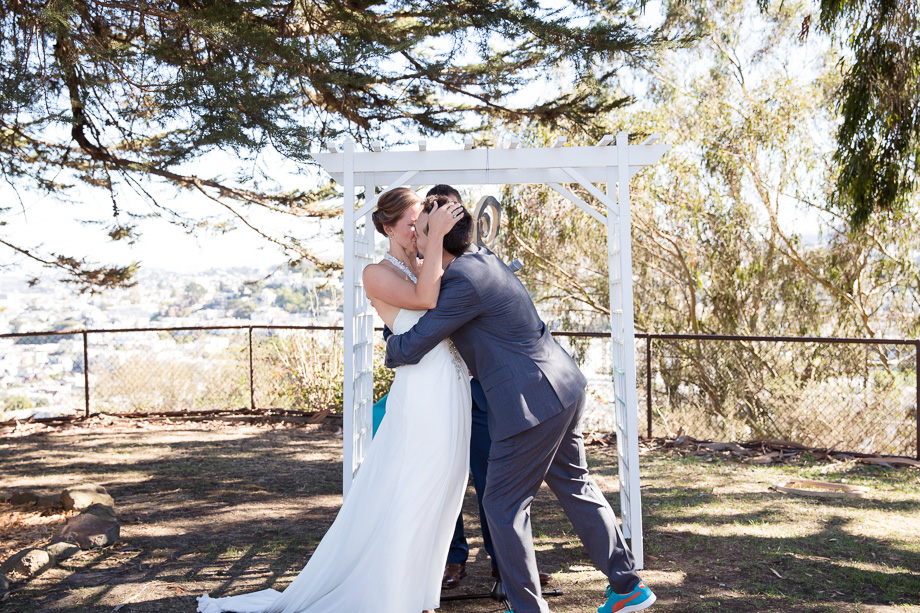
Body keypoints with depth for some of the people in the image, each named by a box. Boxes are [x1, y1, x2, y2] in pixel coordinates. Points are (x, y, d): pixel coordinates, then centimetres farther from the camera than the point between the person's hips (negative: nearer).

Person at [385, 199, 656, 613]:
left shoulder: (464, 282, -20)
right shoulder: (484, 258, 9)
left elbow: (411, 348, -13)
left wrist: (391, 347, 8)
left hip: (531, 403, -10)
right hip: (563, 389, 10)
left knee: (504, 506, 5)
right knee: (574, 487, 20)